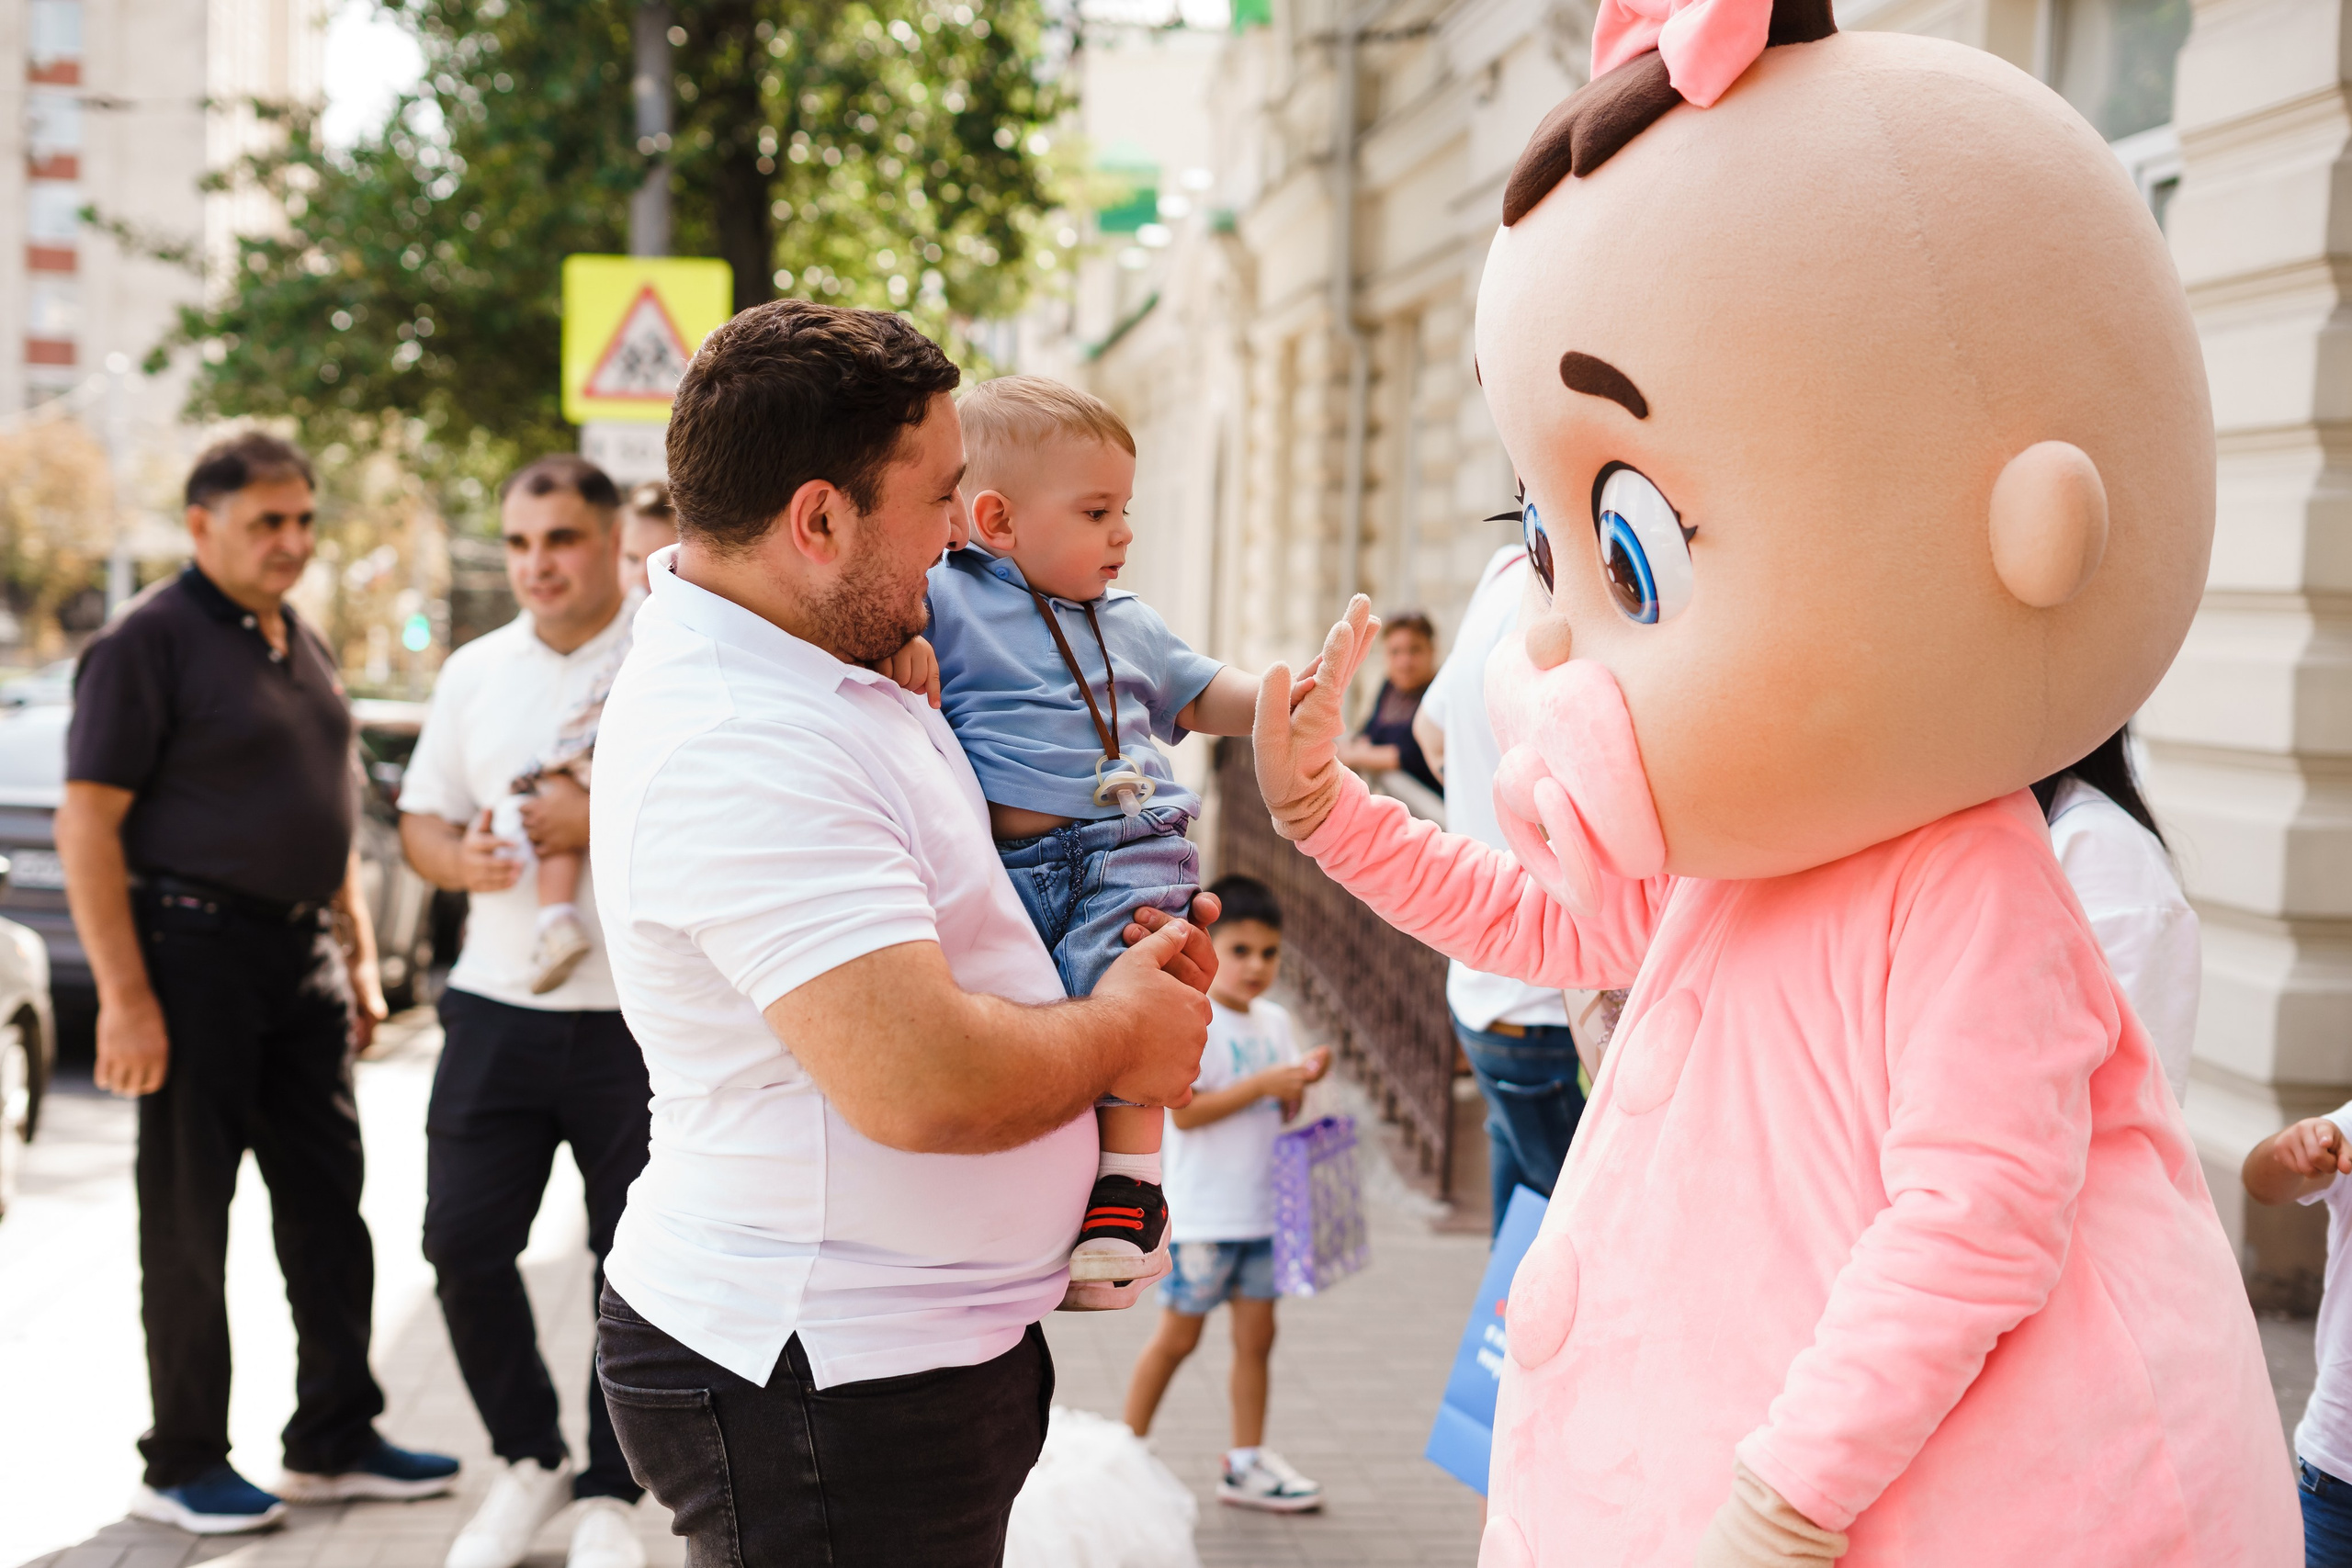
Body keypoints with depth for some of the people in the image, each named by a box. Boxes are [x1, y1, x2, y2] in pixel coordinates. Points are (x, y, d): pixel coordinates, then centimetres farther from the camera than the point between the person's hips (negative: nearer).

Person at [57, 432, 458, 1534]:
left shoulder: (303, 646, 15)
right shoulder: (147, 644, -10)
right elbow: (87, 826, -15)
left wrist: (357, 956, 17)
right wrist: (125, 997, -20)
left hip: (299, 953, 8)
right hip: (195, 950, -8)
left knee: (327, 1205, 11)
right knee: (188, 1217, 1)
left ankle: (335, 1442, 21)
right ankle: (182, 1466, 12)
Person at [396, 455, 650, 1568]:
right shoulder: (476, 673, 11)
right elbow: (421, 821, 15)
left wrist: (606, 823, -20)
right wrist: (460, 859, -7)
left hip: (642, 1018, -4)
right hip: (497, 1008, 4)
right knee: (462, 1243, 3)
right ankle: (527, 1461, 24)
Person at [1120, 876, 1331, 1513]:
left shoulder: (1275, 1022, 10)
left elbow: (1283, 1115, 14)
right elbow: (1183, 1111, -19)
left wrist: (1301, 1083, -6)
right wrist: (1261, 1085, -24)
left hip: (1263, 1207, 6)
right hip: (1202, 1213, -6)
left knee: (1256, 1333, 8)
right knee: (1178, 1335, 3)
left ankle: (1247, 1462, 16)